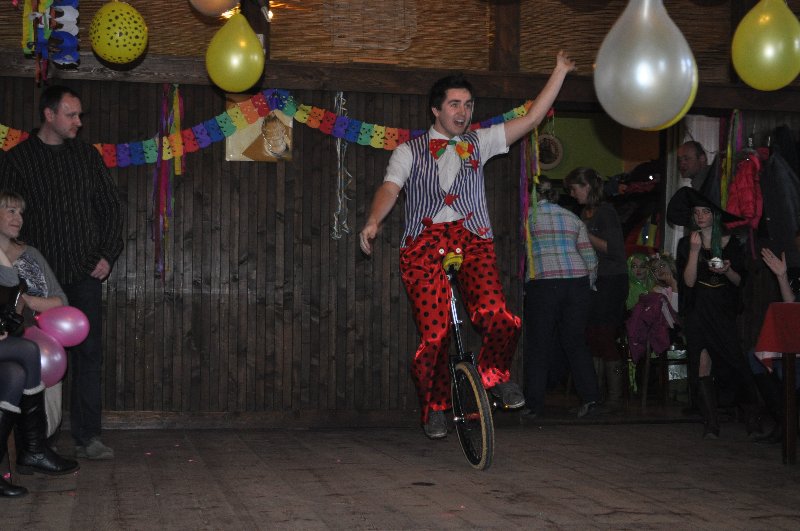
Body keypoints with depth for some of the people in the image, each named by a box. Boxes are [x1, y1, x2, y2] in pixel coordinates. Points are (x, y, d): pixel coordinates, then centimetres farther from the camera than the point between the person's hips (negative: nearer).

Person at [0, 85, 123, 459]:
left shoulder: (88, 156, 11)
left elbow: (111, 207, 14)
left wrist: (108, 255, 4)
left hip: (86, 274, 3)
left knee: (89, 353, 0)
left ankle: (87, 437, 4)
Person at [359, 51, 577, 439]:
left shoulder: (479, 143, 21)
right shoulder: (409, 151, 14)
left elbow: (531, 119, 18)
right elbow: (390, 188, -3)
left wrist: (559, 72, 14)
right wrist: (373, 222, -23)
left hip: (472, 238, 1)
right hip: (425, 242, -1)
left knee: (496, 316, -24)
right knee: (435, 332, -13)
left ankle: (495, 373, 7)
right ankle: (434, 405, 11)